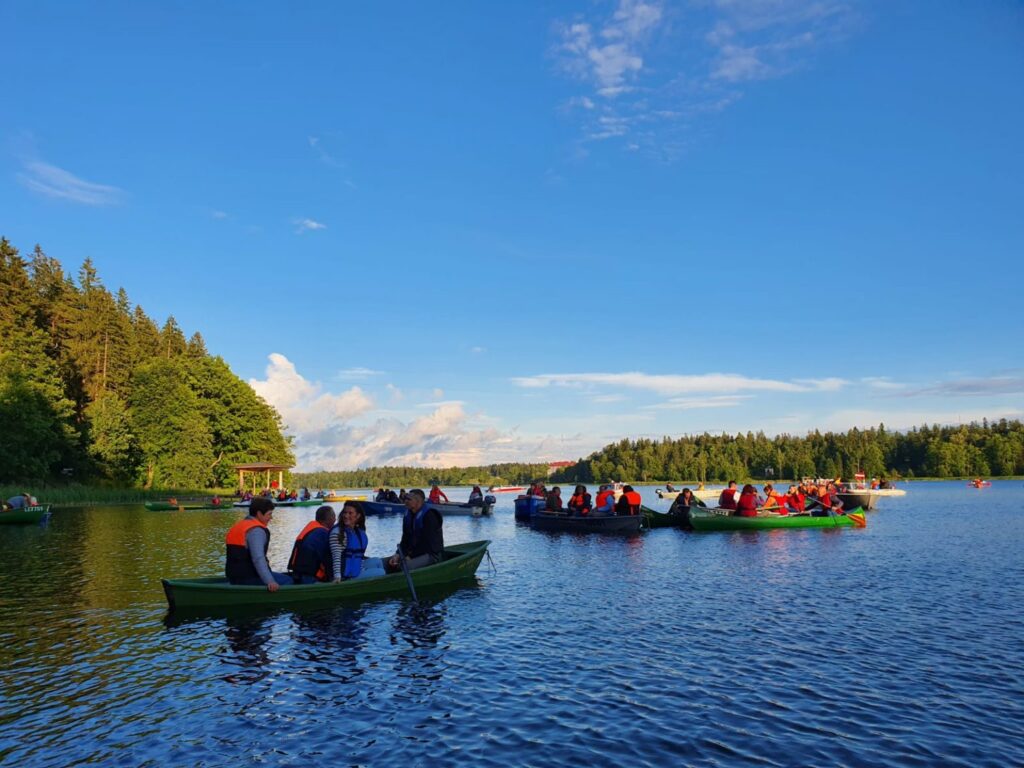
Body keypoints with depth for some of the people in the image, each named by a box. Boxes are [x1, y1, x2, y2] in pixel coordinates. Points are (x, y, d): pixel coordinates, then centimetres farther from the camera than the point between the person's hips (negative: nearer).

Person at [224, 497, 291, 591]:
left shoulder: (238, 526, 16)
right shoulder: (256, 530, -16)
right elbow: (258, 558, -29)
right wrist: (269, 581, -36)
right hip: (247, 578, -10)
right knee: (287, 580, -10)